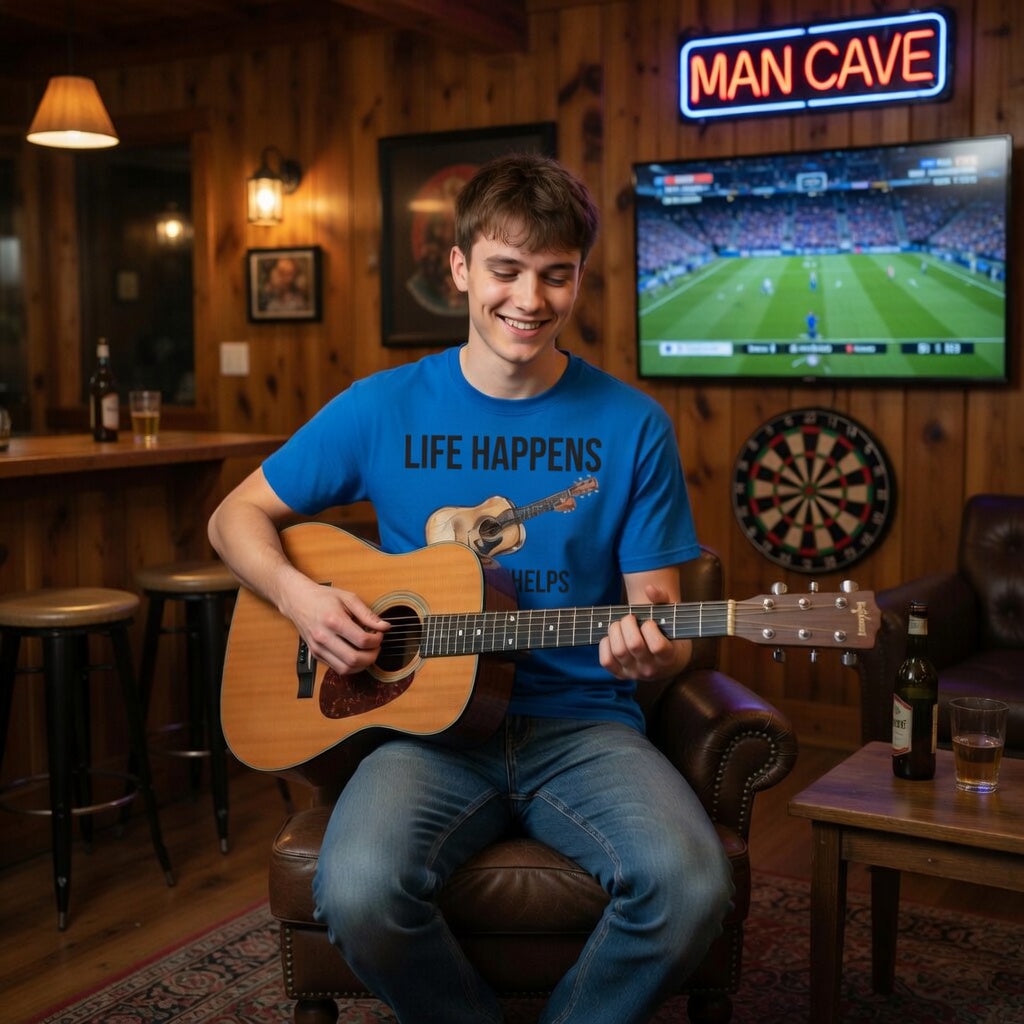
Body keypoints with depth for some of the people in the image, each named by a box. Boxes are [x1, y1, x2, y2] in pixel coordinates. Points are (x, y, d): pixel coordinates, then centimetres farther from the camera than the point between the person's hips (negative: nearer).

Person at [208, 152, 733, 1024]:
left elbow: (662, 613, 5)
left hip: (582, 722, 1)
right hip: (428, 721, 0)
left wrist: (652, 652, -19)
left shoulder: (632, 425, 2)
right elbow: (237, 516, 12)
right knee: (359, 890, -30)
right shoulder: (383, 409, 3)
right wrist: (299, 595, -8)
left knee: (691, 884, -27)